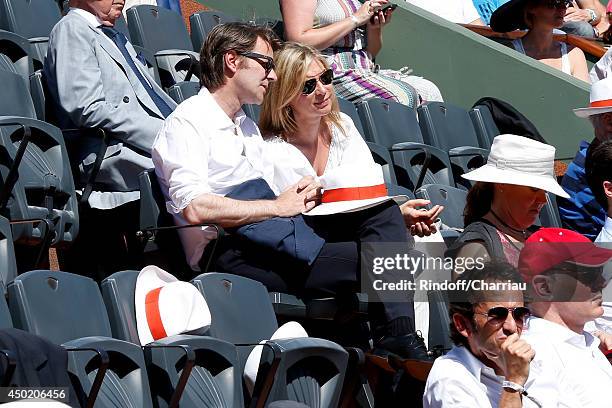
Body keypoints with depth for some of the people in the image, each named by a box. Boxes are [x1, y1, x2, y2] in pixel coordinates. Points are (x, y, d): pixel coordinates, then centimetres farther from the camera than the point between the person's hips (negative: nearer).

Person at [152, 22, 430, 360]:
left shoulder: (248, 127, 28)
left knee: (383, 213, -12)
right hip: (231, 253, -9)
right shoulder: (186, 123, -2)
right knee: (371, 258, -25)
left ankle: (400, 339, -27)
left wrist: (302, 195, 1)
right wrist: (278, 206, -11)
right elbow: (195, 208, -17)